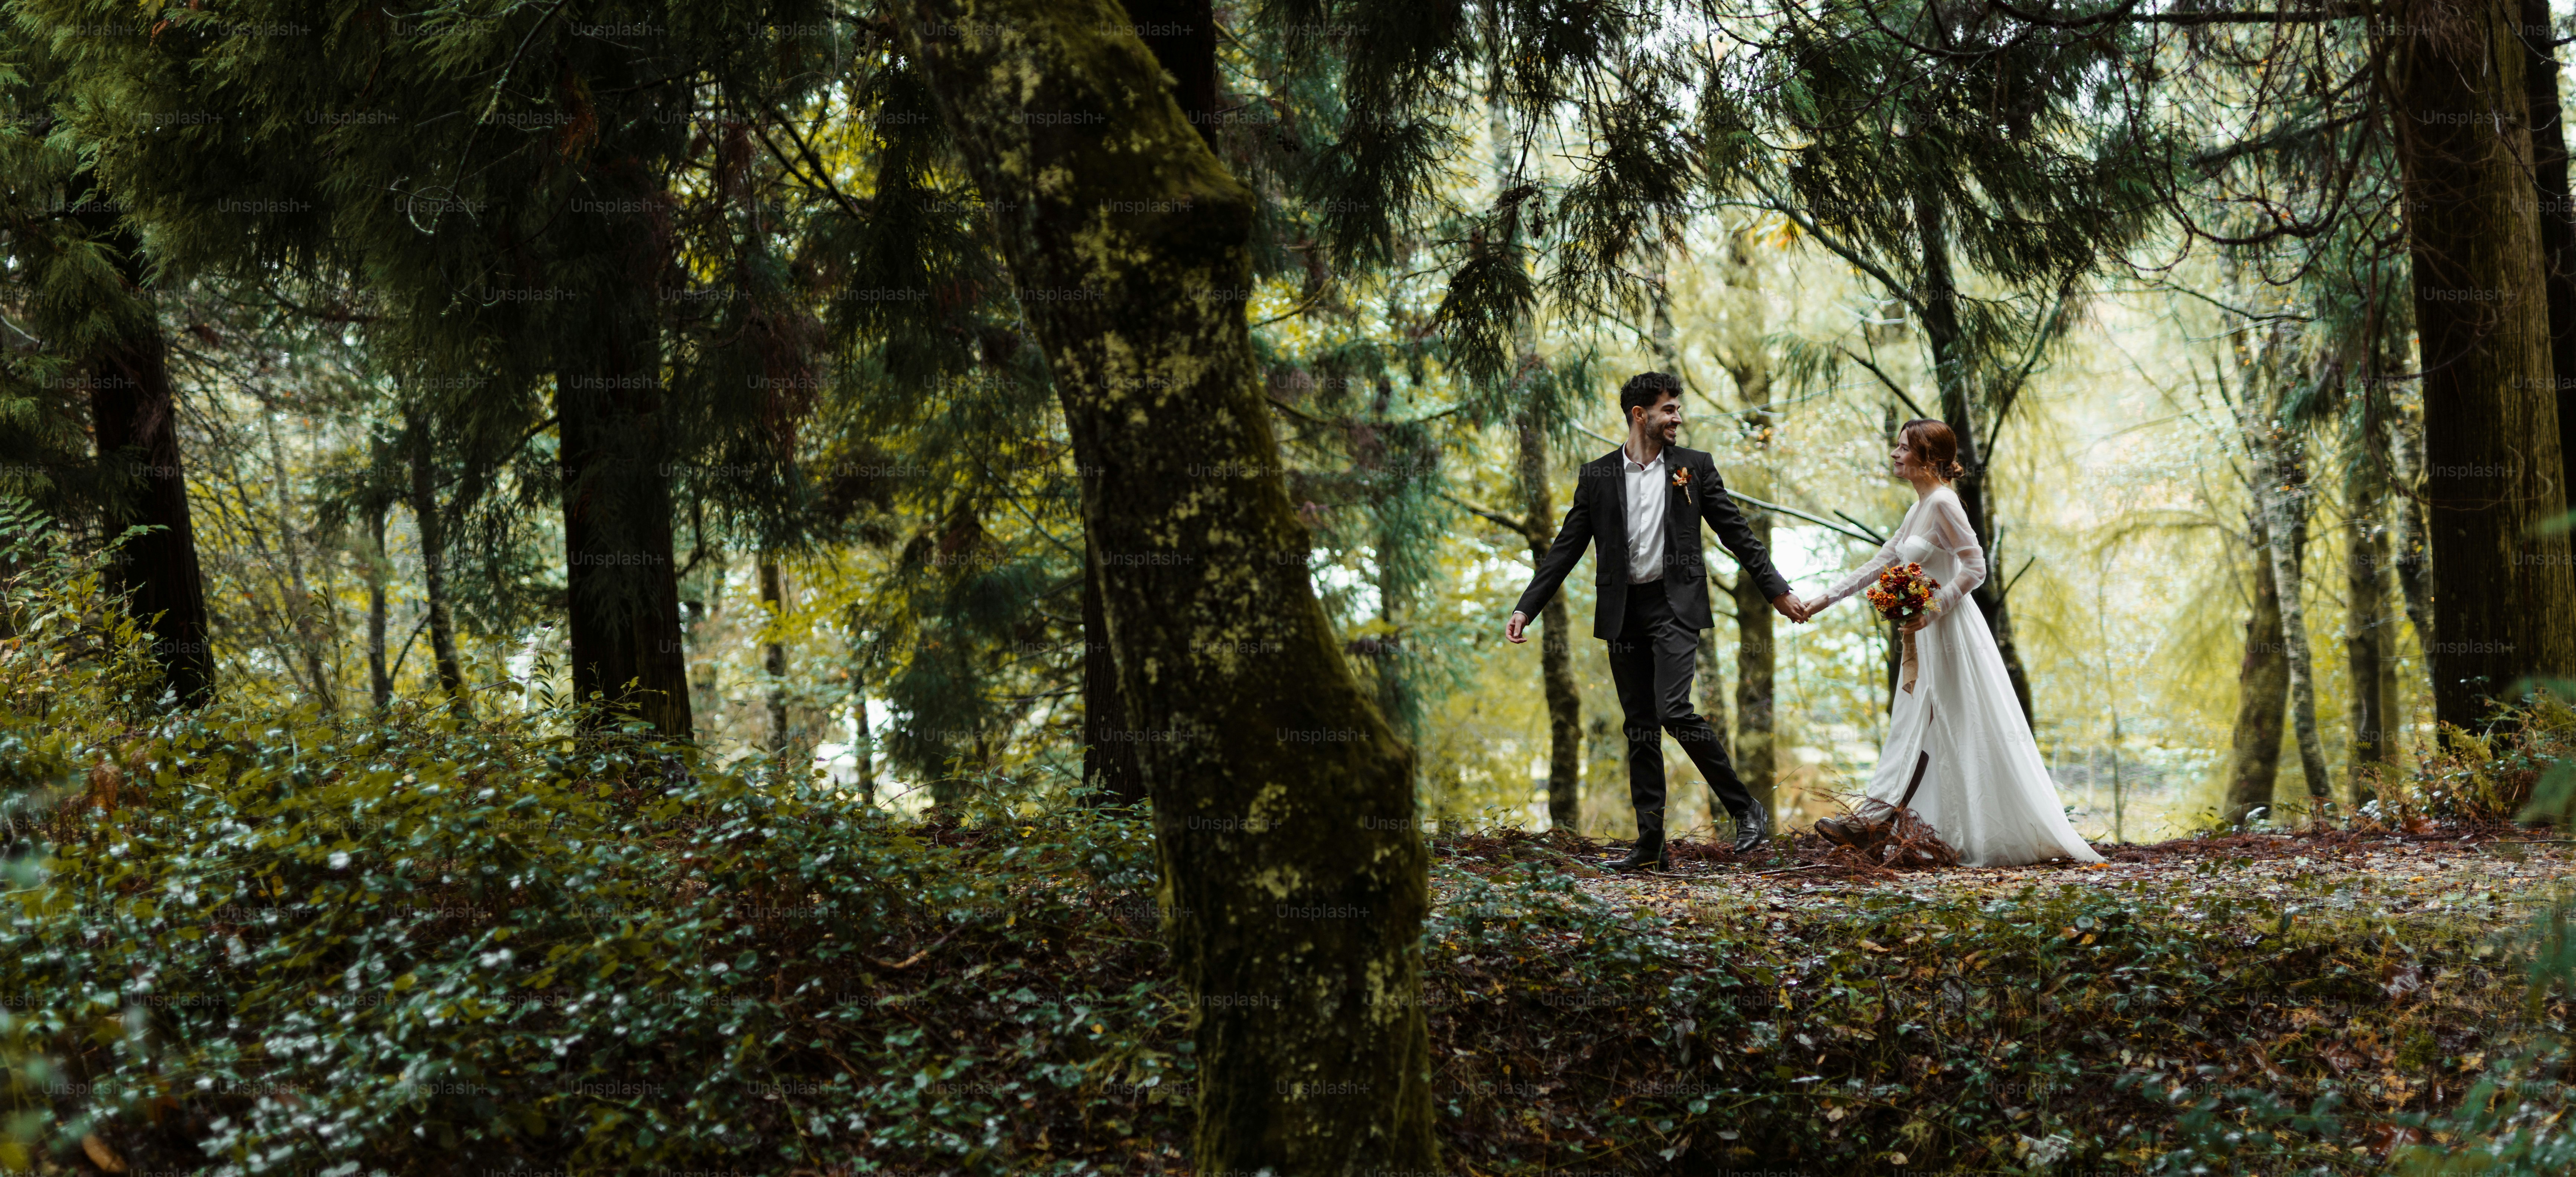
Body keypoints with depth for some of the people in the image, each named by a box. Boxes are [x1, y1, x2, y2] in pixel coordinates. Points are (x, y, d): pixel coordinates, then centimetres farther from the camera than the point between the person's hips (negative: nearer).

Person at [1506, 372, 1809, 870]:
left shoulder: (1694, 467, 5)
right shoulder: (1597, 476, 7)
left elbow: (1736, 534, 8)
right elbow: (1566, 548, 7)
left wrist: (1777, 590, 5)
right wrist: (1526, 608, -1)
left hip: (1674, 605, -3)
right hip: (1623, 614, 3)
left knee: (1675, 711, -19)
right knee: (1640, 729, 6)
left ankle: (1746, 809, -3)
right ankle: (1651, 844, 11)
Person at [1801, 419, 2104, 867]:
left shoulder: (1943, 504, -14)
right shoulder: (1918, 510, 14)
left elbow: (1975, 567, -17)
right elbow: (1879, 564, 19)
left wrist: (1933, 610, -23)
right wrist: (1826, 599, 17)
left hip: (1949, 632, -9)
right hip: (1928, 636, 9)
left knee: (1957, 736, -5)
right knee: (1912, 730, 10)